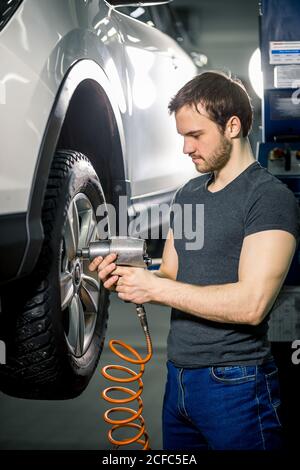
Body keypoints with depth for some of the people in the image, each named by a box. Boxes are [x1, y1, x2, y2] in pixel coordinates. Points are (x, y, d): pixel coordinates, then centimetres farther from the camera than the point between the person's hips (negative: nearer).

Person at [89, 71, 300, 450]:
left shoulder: (270, 197, -13)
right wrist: (125, 275, -8)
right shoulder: (187, 193, 12)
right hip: (178, 376, 8)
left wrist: (154, 288, -19)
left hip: (234, 384, -7)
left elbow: (252, 304, -22)